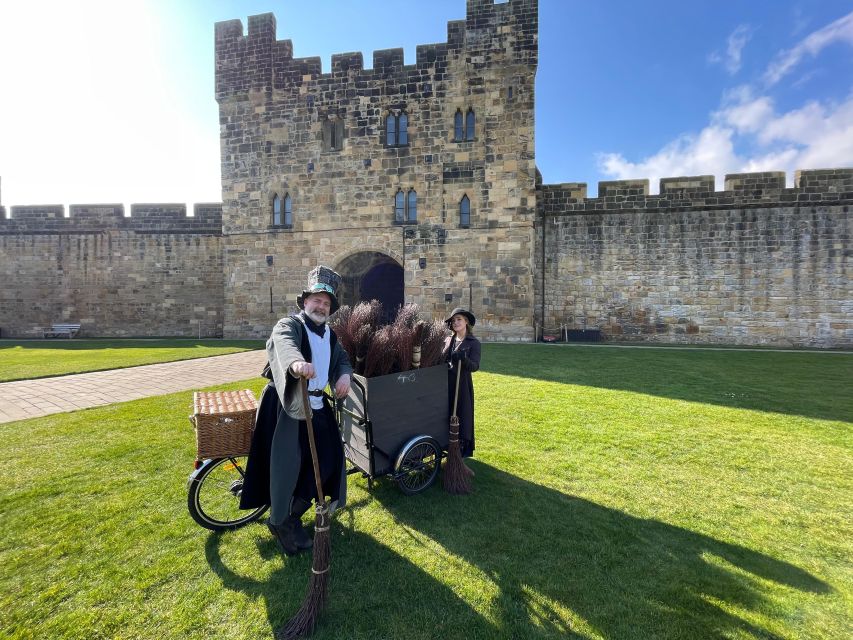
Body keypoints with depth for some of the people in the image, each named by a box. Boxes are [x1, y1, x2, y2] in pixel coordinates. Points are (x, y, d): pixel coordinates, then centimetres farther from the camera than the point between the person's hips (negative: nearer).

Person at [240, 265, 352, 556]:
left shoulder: (329, 333, 11)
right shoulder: (289, 325, -14)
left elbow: (343, 358, 16)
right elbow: (285, 344, -36)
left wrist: (344, 375, -9)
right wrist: (297, 362, -60)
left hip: (317, 407, 7)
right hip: (285, 406, -7)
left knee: (326, 460, 8)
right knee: (287, 464, -2)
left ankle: (295, 511, 32)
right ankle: (281, 522, 23)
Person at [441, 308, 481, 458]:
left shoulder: (473, 343, -6)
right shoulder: (448, 340, 8)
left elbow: (475, 366, -15)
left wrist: (464, 359, -33)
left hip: (462, 385, -5)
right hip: (446, 384, 5)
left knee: (462, 416, 2)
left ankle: (462, 449, 15)